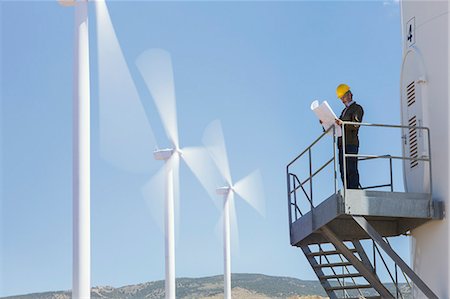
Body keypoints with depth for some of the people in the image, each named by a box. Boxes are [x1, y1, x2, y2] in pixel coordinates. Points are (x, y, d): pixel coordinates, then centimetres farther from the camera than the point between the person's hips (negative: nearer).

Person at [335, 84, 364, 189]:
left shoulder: (357, 108, 2)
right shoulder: (345, 110, 27)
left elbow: (355, 125, -13)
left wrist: (342, 123, -29)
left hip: (351, 144, -8)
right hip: (342, 144, 8)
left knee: (351, 170, -15)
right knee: (343, 171, 2)